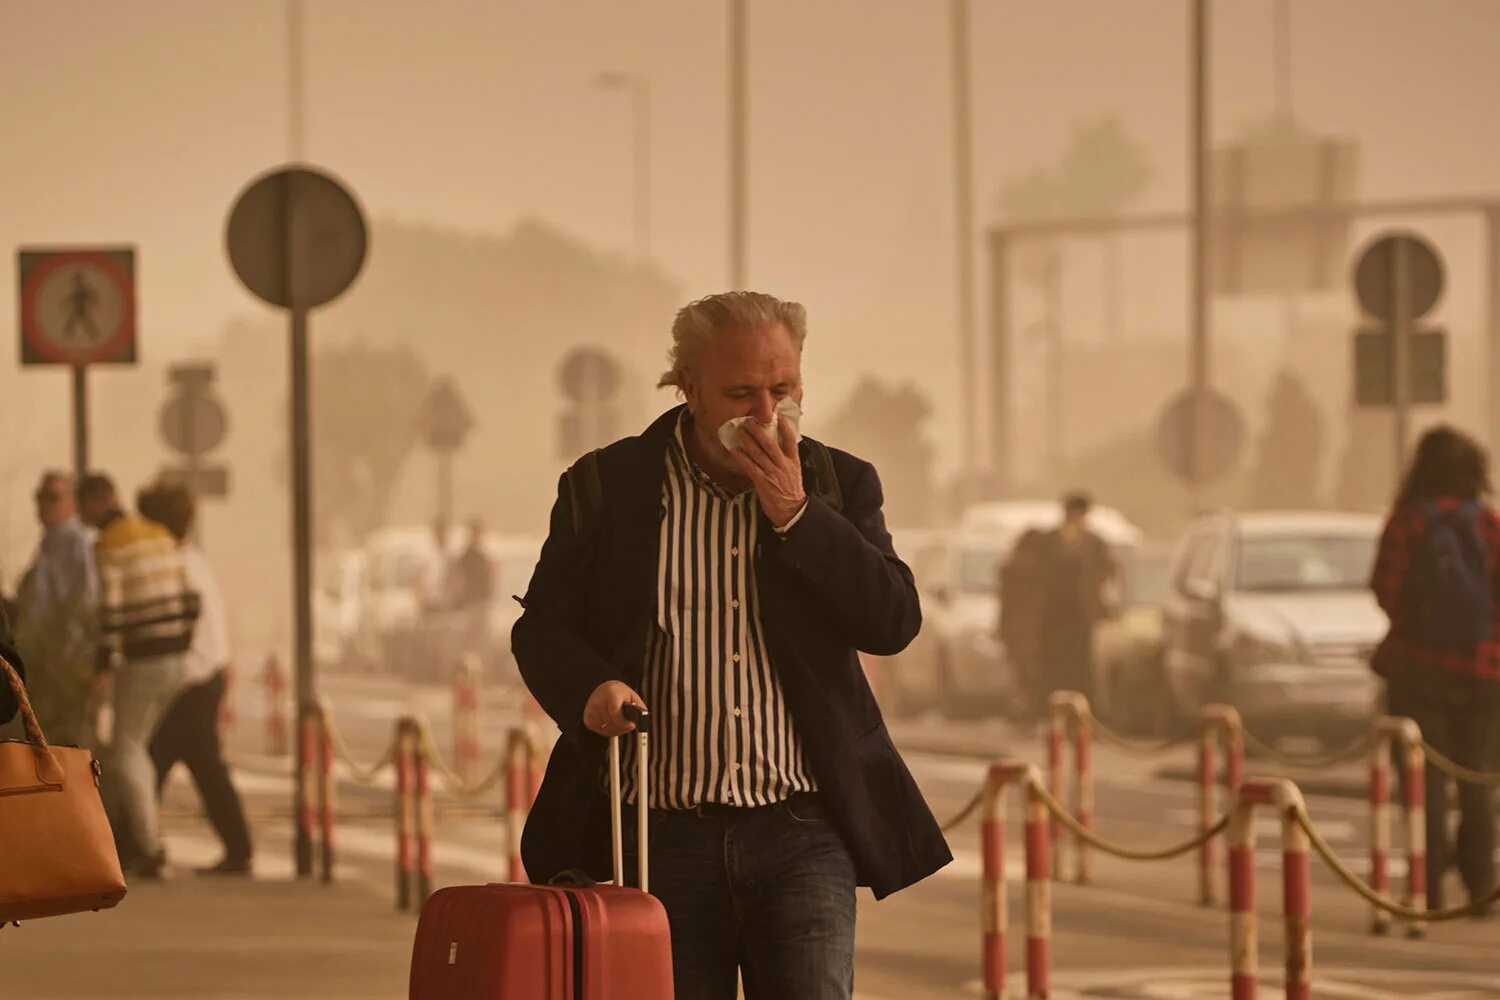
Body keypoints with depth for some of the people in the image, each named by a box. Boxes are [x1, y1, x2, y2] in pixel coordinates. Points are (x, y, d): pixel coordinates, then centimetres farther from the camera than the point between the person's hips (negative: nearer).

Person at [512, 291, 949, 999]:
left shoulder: (836, 484, 8)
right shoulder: (605, 487, 5)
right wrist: (590, 687, -16)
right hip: (663, 836, 0)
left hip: (802, 834, 0)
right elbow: (542, 626, 6)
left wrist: (794, 514, -11)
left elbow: (894, 622, -3)